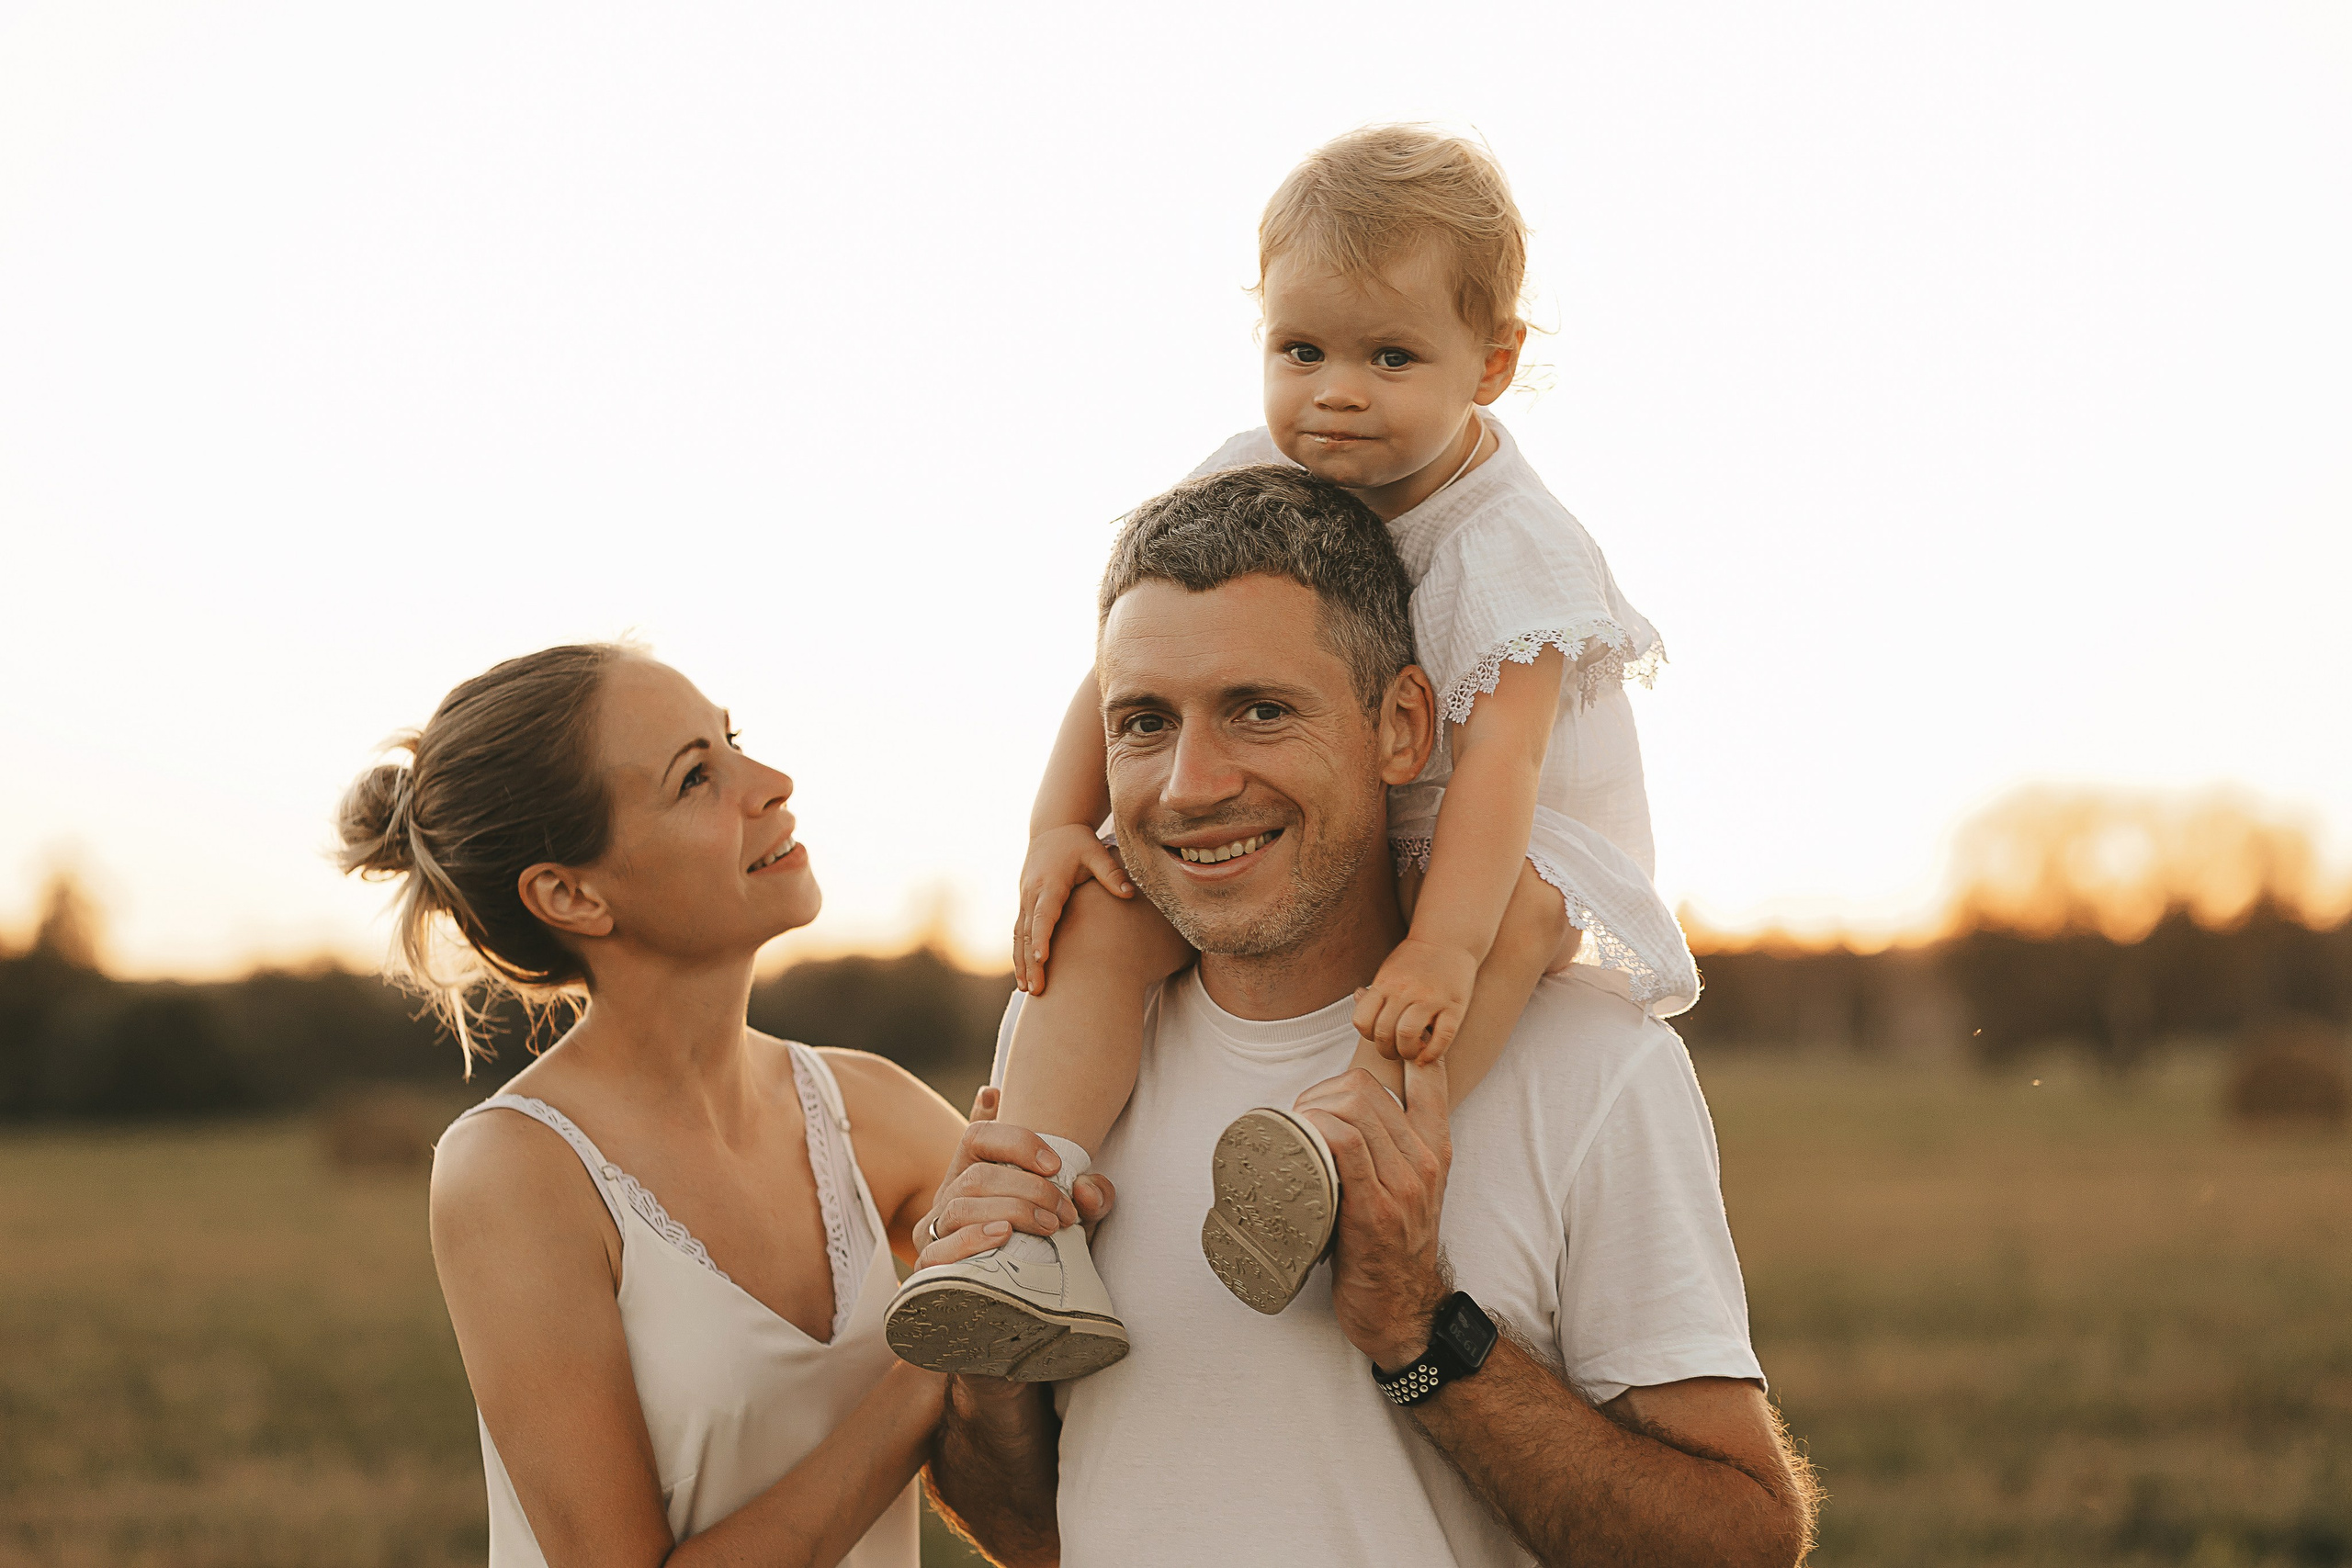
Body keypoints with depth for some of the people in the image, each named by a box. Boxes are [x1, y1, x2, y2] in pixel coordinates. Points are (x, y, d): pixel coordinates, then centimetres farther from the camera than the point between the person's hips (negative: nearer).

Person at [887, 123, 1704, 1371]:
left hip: (1476, 843, -4)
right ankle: (1028, 1223, -31)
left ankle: (1340, 1130, -57)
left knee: (1517, 910, -38)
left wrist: (1440, 951, -44)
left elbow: (1499, 754, -32)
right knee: (1093, 912, -18)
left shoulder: (1509, 547, -21)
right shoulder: (1247, 485, -7)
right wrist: (1060, 824, -15)